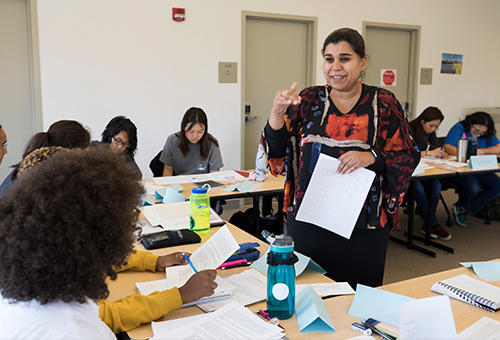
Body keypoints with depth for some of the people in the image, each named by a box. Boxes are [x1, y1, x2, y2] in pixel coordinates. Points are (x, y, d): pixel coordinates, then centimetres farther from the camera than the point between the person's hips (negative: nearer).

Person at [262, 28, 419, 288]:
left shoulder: (383, 104, 1)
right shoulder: (308, 100, 5)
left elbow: (409, 157, 0)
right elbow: (275, 149, 0)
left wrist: (372, 157, -18)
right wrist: (277, 111, -17)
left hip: (364, 227, -1)